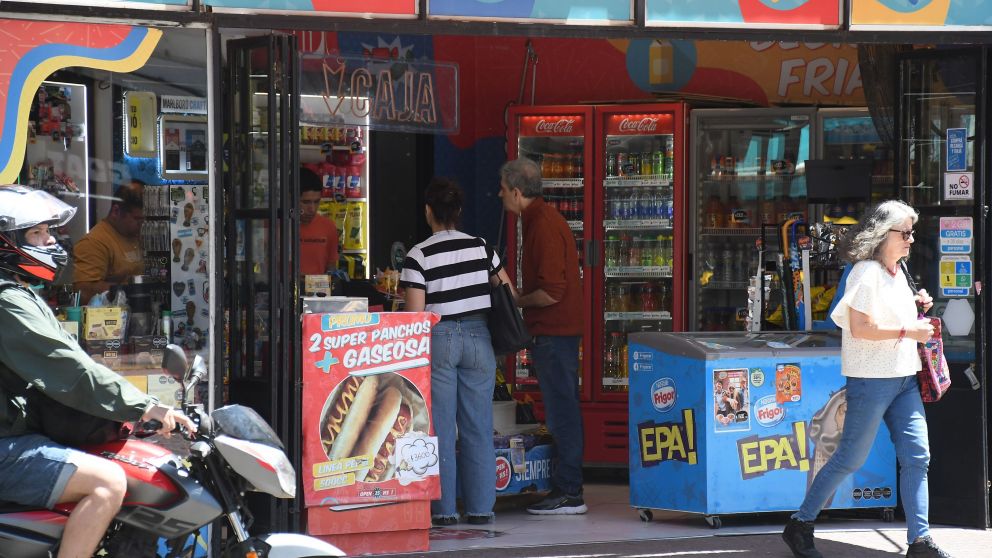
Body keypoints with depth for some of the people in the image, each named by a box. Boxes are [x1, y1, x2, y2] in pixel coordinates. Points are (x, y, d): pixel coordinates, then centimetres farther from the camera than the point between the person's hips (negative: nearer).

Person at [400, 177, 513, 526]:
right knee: (478, 427, 7)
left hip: (438, 340, -3)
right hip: (478, 337, 3)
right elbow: (509, 295, 11)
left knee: (441, 427, 3)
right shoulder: (481, 248, 4)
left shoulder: (419, 256, -9)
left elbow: (414, 314, -11)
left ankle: (443, 508, 3)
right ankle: (480, 507, 8)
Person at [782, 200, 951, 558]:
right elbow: (860, 328, -20)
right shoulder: (866, 272, -13)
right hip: (871, 378, -8)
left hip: (904, 379, 8)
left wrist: (917, 307, 11)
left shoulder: (898, 273, 15)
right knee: (851, 458, -2)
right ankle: (799, 526, 11)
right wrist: (909, 332, -19)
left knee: (917, 455, -1)